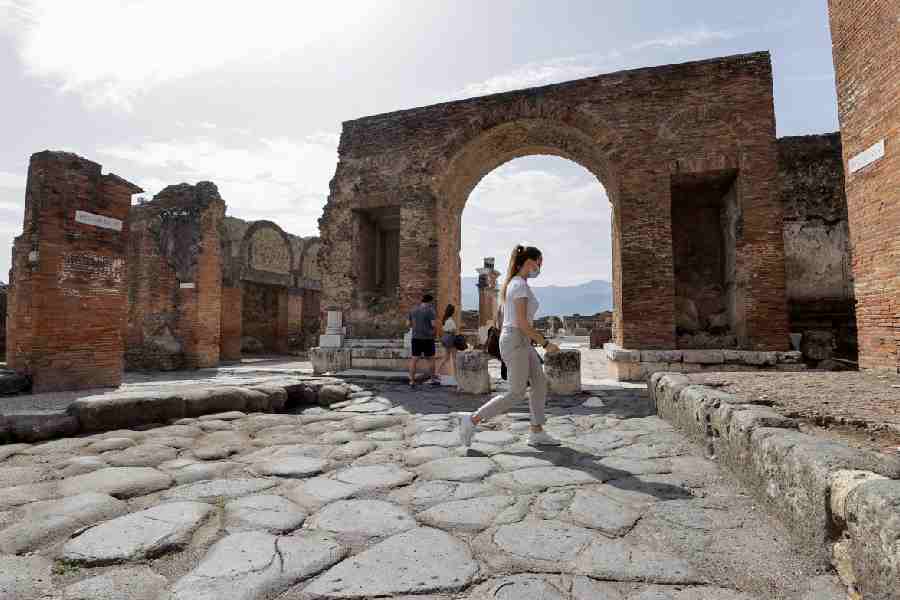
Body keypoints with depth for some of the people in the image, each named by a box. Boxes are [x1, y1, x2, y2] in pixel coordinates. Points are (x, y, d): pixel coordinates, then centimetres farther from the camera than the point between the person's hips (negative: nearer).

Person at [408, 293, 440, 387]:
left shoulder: (413, 310, 9)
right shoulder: (430, 310, -9)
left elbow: (410, 324, 15)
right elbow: (433, 325, -16)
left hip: (416, 338, 5)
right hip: (427, 338, -4)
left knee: (414, 360, 3)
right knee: (430, 359, 10)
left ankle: (411, 381, 1)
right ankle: (432, 379, 19)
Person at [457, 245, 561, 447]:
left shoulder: (514, 283, 14)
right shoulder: (520, 285, -16)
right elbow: (522, 322, -21)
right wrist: (546, 343, -15)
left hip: (519, 342, 10)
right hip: (516, 342, -10)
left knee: (540, 383, 10)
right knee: (516, 393, -3)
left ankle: (537, 433, 15)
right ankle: (472, 419, 1)